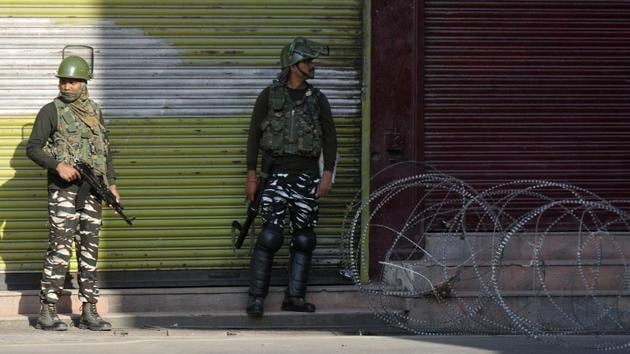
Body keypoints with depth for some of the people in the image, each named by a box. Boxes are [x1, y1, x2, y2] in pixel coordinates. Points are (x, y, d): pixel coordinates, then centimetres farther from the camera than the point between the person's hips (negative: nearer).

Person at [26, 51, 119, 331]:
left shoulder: (94, 111, 14)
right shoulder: (51, 111, -2)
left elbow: (105, 149, 20)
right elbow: (32, 148, -5)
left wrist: (112, 184, 14)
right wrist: (58, 165, -19)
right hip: (63, 189, -5)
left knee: (89, 251, 6)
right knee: (60, 249, -10)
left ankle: (89, 312, 9)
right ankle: (47, 312, -6)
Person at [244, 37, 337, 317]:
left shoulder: (317, 99, 9)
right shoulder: (269, 96, 2)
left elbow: (330, 138, 9)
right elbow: (254, 135, 3)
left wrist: (327, 174, -2)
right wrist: (251, 175, -1)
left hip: (307, 176, 3)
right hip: (277, 174, -3)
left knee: (304, 238, 3)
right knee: (270, 235, -13)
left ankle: (295, 297, 10)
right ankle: (256, 297, -9)